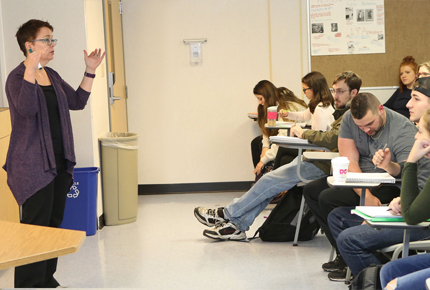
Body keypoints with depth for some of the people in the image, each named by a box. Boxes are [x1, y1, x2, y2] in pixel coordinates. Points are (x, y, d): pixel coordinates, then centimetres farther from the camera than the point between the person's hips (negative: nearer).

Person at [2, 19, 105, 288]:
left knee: (54, 223, 13)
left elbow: (77, 102, 16)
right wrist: (31, 70, -36)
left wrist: (90, 72, 8)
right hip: (33, 165, -8)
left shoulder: (52, 76, 14)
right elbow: (27, 109, -29)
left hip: (59, 162, 8)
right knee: (36, 226, -8)